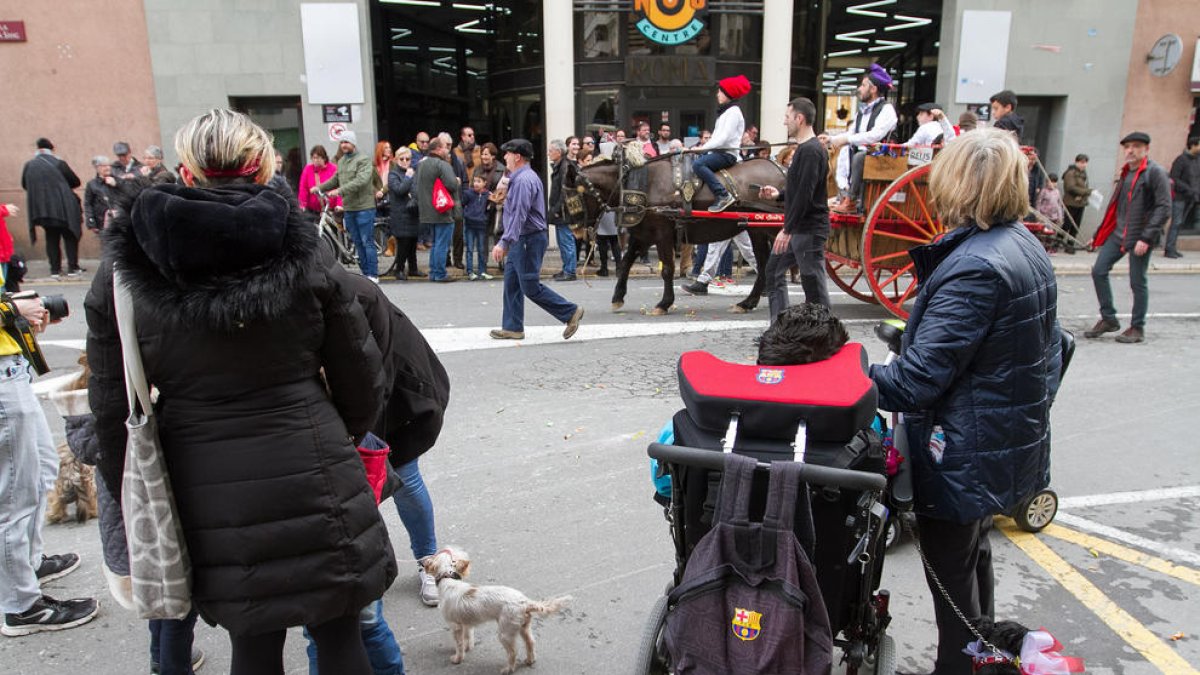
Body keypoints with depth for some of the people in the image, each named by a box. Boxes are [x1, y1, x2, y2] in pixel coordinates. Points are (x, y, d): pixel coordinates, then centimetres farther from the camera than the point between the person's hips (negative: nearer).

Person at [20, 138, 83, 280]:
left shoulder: (29, 166, 1)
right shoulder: (58, 164, -9)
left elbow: (24, 185, 13)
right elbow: (75, 182, 1)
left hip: (42, 209, 3)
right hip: (63, 208, -3)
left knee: (51, 239, 13)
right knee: (70, 237, 8)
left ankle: (55, 270, 11)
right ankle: (72, 268, 5)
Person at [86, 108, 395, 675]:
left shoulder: (120, 272, -2)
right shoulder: (307, 258, -6)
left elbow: (112, 409, 2)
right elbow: (363, 385, -1)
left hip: (206, 494, 2)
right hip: (311, 479, -1)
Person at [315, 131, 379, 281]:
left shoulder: (364, 160, -8)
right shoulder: (341, 162, 16)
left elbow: (361, 181, -21)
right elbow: (334, 180, 22)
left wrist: (340, 190, -26)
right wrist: (319, 187, 8)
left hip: (364, 208, -7)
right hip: (348, 208, 7)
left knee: (367, 242, -5)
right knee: (358, 243, 11)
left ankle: (373, 274, 1)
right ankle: (365, 273, 18)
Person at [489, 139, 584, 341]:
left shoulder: (523, 180, -18)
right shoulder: (520, 178, 16)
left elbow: (518, 216, -26)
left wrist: (503, 243, -29)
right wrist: (507, 242, 21)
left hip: (529, 240, -11)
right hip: (521, 240, 11)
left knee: (530, 286, -5)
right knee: (511, 283, 11)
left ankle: (570, 312, 3)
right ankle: (513, 328, 17)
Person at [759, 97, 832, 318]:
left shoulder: (811, 151, -17)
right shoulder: (803, 148, 15)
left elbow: (805, 194, -23)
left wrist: (787, 230, -23)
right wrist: (778, 194, 12)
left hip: (809, 229, -11)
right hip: (797, 229, 11)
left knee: (813, 283, -5)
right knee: (774, 270, 17)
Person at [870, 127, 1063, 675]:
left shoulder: (974, 268, -27)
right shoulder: (1026, 245, 4)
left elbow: (917, 377, -29)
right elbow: (1047, 348, 13)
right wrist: (1032, 404, 22)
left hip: (965, 458, -10)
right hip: (1015, 439, 10)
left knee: (953, 575, 8)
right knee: (975, 557, 27)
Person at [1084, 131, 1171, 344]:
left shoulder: (1155, 173, -9)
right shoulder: (1126, 172, 14)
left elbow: (1164, 208, -14)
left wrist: (1146, 238, -20)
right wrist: (1099, 235, 15)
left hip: (1140, 237, -7)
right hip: (1118, 233, 7)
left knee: (1137, 282, 1)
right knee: (1098, 271, 0)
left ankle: (1137, 328, 14)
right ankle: (1108, 319, 14)